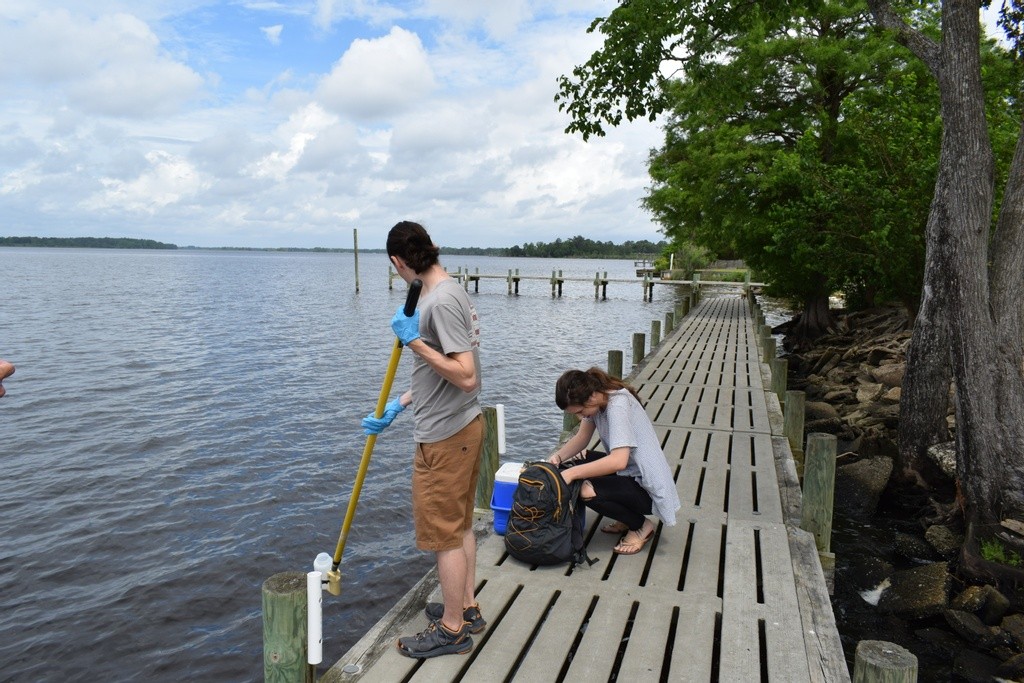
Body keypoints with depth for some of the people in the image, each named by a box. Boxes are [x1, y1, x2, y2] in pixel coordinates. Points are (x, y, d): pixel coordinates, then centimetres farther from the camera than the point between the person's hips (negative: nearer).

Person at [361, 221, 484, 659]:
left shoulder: (441, 301, -22)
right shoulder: (452, 292, 10)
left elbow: (465, 377, -28)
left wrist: (414, 341, -24)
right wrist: (397, 407, 18)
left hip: (445, 437, -10)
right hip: (464, 426, 10)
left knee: (445, 534, 5)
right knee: (460, 525, 21)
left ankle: (452, 630, 22)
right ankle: (467, 607, 37)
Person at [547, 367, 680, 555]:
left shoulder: (618, 404, -28)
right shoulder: (595, 398, -3)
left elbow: (618, 461, -37)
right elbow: (582, 438, 5)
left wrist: (572, 473, -34)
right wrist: (558, 457, -13)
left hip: (648, 488, -9)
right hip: (628, 472, 9)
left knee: (587, 491, -27)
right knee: (572, 464, 1)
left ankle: (641, 525, 1)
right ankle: (627, 517, 12)